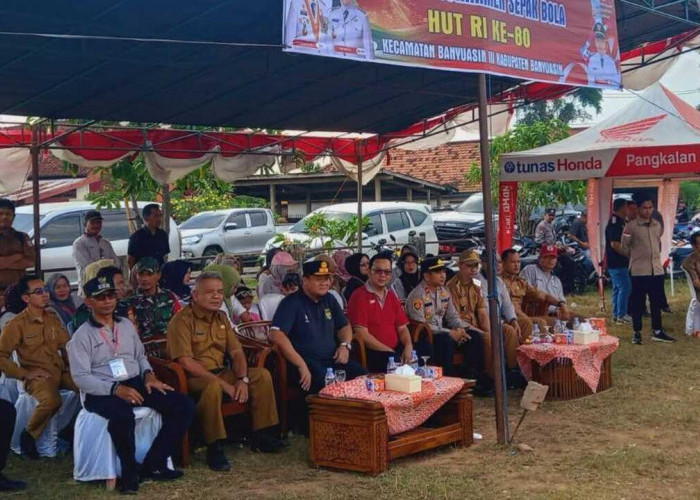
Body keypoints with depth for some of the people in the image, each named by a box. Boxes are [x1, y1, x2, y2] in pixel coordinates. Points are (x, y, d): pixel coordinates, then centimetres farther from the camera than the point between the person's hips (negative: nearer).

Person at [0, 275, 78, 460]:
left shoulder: (53, 318, 11)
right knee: (51, 399, -37)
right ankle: (29, 435, -8)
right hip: (37, 375, -5)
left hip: (61, 371, 5)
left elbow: (67, 346, 16)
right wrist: (25, 374, -11)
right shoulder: (17, 324, -5)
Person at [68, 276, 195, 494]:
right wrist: (116, 389, -23)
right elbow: (81, 377, -10)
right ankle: (130, 471, -15)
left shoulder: (127, 325, 16)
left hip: (136, 383, 6)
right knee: (123, 416, -41)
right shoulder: (82, 336, -2)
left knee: (184, 405, -14)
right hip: (102, 392, -6)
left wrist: (148, 375, 1)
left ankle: (153, 464, -11)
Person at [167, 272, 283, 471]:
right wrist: (223, 383, -23)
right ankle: (214, 448, -28)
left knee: (262, 375, -5)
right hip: (193, 378, -8)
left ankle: (261, 435, 4)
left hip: (220, 372, 8)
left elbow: (236, 352, 11)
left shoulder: (221, 317, 13)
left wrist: (242, 379, -10)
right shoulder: (182, 320, -13)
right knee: (213, 386, -39)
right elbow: (186, 362, -22)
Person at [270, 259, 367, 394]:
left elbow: (344, 326, 29)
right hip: (306, 361, -7)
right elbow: (276, 334, -19)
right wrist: (301, 365, -25)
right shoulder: (292, 303, -6)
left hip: (332, 359, 7)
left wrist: (345, 345, 5)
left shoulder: (329, 300, 17)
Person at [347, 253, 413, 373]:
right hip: (371, 353, -7)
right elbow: (362, 334, -13)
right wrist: (390, 352, -15)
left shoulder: (392, 296, 18)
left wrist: (408, 346, -5)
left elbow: (402, 327, 17)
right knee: (393, 361, -35)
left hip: (395, 350, 7)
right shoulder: (359, 296, -5)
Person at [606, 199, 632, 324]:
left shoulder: (621, 222, 15)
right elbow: (615, 244, -24)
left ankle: (616, 315, 18)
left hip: (619, 262, 10)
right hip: (617, 262, -10)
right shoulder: (614, 223, -17)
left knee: (618, 288, 13)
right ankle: (621, 315, -6)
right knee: (625, 287, -9)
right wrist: (629, 254, -16)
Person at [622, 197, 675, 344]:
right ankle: (637, 333, 11)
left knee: (657, 302, 10)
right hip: (639, 270, -5)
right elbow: (625, 246, -1)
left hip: (657, 269, 5)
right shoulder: (631, 226, -7)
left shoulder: (657, 225, 9)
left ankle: (657, 332, 19)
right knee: (638, 303, 2)